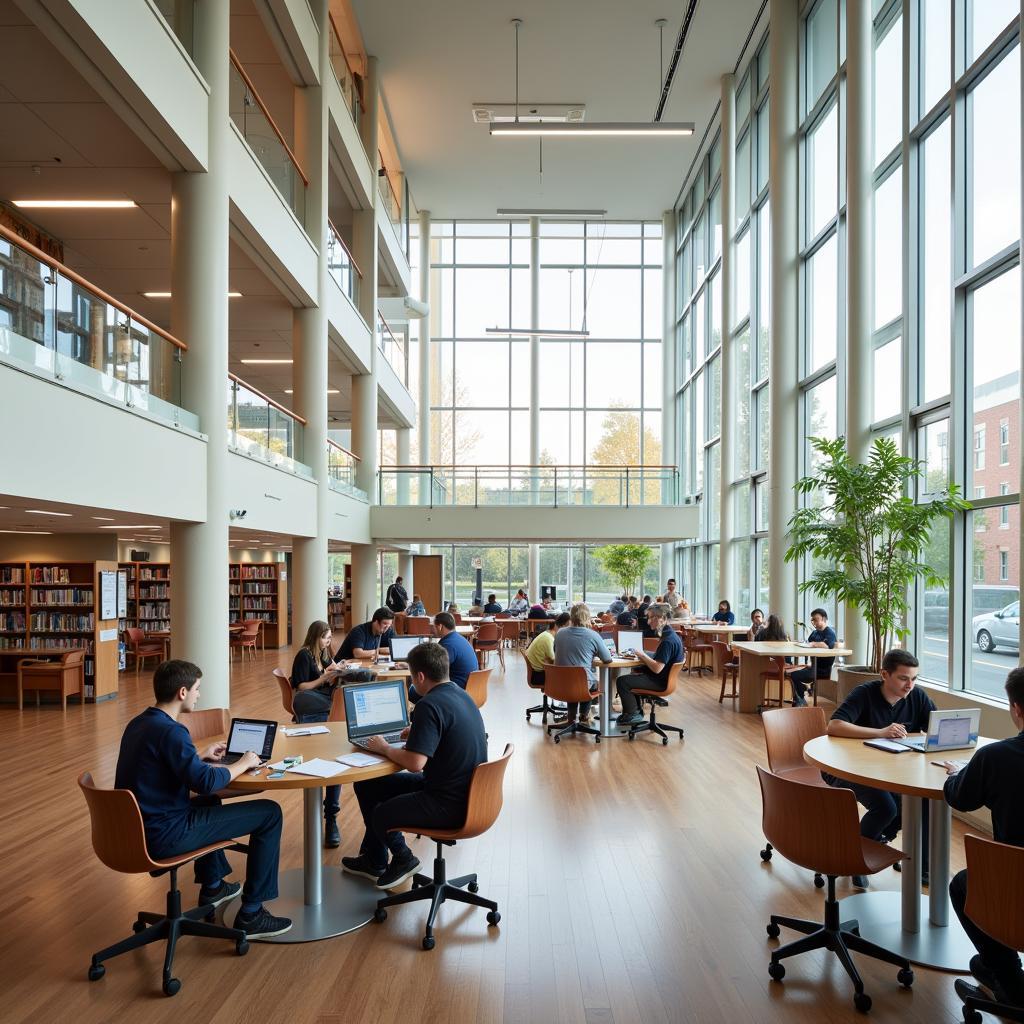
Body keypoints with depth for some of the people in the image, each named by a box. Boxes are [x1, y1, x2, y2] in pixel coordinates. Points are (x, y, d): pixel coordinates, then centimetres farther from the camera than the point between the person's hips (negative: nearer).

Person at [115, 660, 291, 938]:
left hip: (138, 829, 10)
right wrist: (243, 763, -11)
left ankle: (212, 887, 45)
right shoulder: (170, 731, -22)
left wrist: (201, 756, 23)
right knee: (269, 813, -7)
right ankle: (251, 915, 1)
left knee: (208, 802, 37)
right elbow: (206, 782, -26)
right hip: (165, 836, -10)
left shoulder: (137, 724, 7)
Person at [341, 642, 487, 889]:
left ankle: (402, 860, 31)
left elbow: (414, 763, -30)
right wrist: (417, 733, 19)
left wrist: (384, 749, -12)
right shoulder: (461, 694, 6)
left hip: (451, 804, -10)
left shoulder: (429, 704, -24)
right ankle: (372, 859, 33)